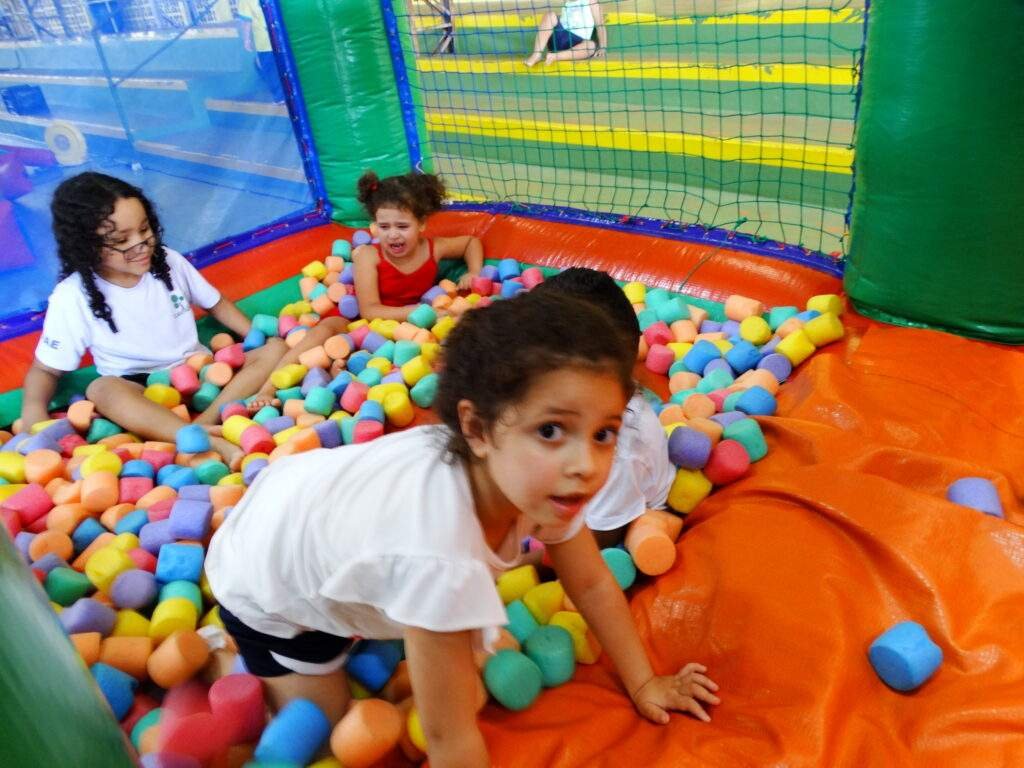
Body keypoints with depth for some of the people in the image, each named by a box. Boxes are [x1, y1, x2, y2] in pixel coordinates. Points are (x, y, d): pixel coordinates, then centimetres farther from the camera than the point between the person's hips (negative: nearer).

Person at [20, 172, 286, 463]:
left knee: (275, 349, -16)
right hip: (141, 391, -3)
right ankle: (213, 444, -51)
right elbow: (45, 369, 0)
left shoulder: (169, 261, -1)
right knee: (102, 390, -37)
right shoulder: (73, 297, -9)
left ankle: (205, 422, -38)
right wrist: (34, 407, -22)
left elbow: (216, 304, 13)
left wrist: (259, 339, 0)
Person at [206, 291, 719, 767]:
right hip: (265, 583, -6)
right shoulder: (441, 556, -48)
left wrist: (642, 684, 0)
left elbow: (592, 585, -8)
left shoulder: (539, 473, -26)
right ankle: (221, 651, 25)